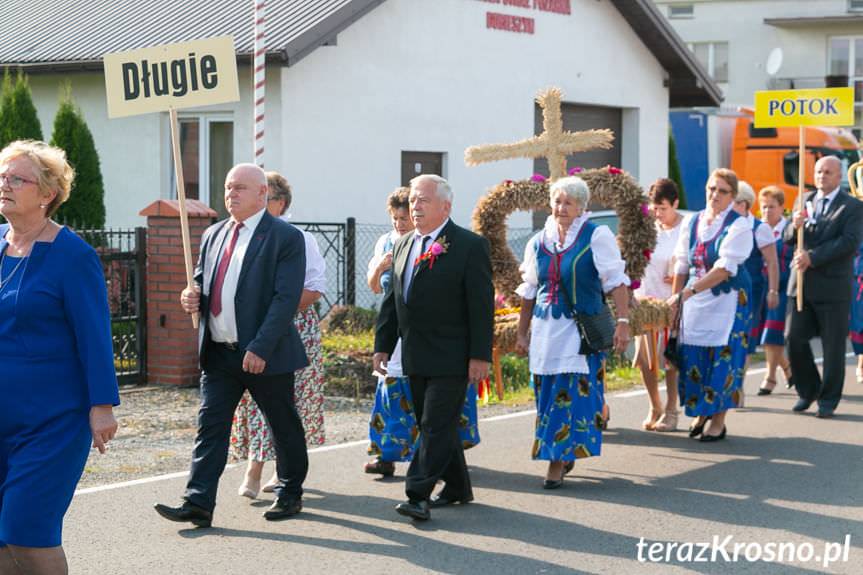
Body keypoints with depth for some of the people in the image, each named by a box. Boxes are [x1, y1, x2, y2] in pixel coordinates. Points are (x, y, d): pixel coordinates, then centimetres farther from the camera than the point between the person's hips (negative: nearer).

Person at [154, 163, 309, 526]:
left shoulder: (285, 237, -9)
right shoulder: (213, 234, 12)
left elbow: (286, 298, -16)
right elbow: (202, 280, 22)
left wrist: (260, 348, -23)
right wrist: (192, 297, -4)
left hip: (265, 355, -5)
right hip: (218, 353, 5)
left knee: (284, 427, 10)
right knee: (210, 425, -1)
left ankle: (290, 494, 27)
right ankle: (198, 504, -4)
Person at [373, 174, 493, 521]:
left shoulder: (469, 245, -8)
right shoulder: (403, 245, 12)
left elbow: (482, 305, -11)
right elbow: (392, 301, 17)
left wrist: (480, 356, -15)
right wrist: (383, 345, 11)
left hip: (450, 358, -7)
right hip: (415, 358, 7)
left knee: (437, 426, -9)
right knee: (432, 425, 13)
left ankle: (418, 495, -12)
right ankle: (457, 488, 26)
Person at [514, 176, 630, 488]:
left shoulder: (597, 236, -3)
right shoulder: (538, 242, 11)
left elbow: (616, 281, -7)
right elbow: (529, 291, 17)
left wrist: (623, 321, -15)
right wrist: (522, 332, 17)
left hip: (581, 330, -4)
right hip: (545, 330, 5)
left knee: (571, 394, -7)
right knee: (547, 393, 5)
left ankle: (558, 460, -1)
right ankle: (563, 454, 20)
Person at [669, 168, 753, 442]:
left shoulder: (739, 225, -9)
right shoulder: (692, 222, 8)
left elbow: (725, 269, -18)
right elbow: (682, 265, 12)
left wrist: (688, 292, -23)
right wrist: (675, 299, 7)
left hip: (727, 300, -5)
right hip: (693, 300, 5)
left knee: (722, 357, -3)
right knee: (693, 357, 4)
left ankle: (718, 420, 7)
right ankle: (702, 411, 24)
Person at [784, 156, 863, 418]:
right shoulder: (804, 201, 13)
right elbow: (788, 238, 11)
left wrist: (812, 257, -21)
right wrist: (796, 226, -13)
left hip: (833, 286, -4)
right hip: (801, 283, 4)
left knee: (833, 346, 3)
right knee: (793, 338, 2)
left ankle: (828, 399, 15)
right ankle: (808, 389, 21)